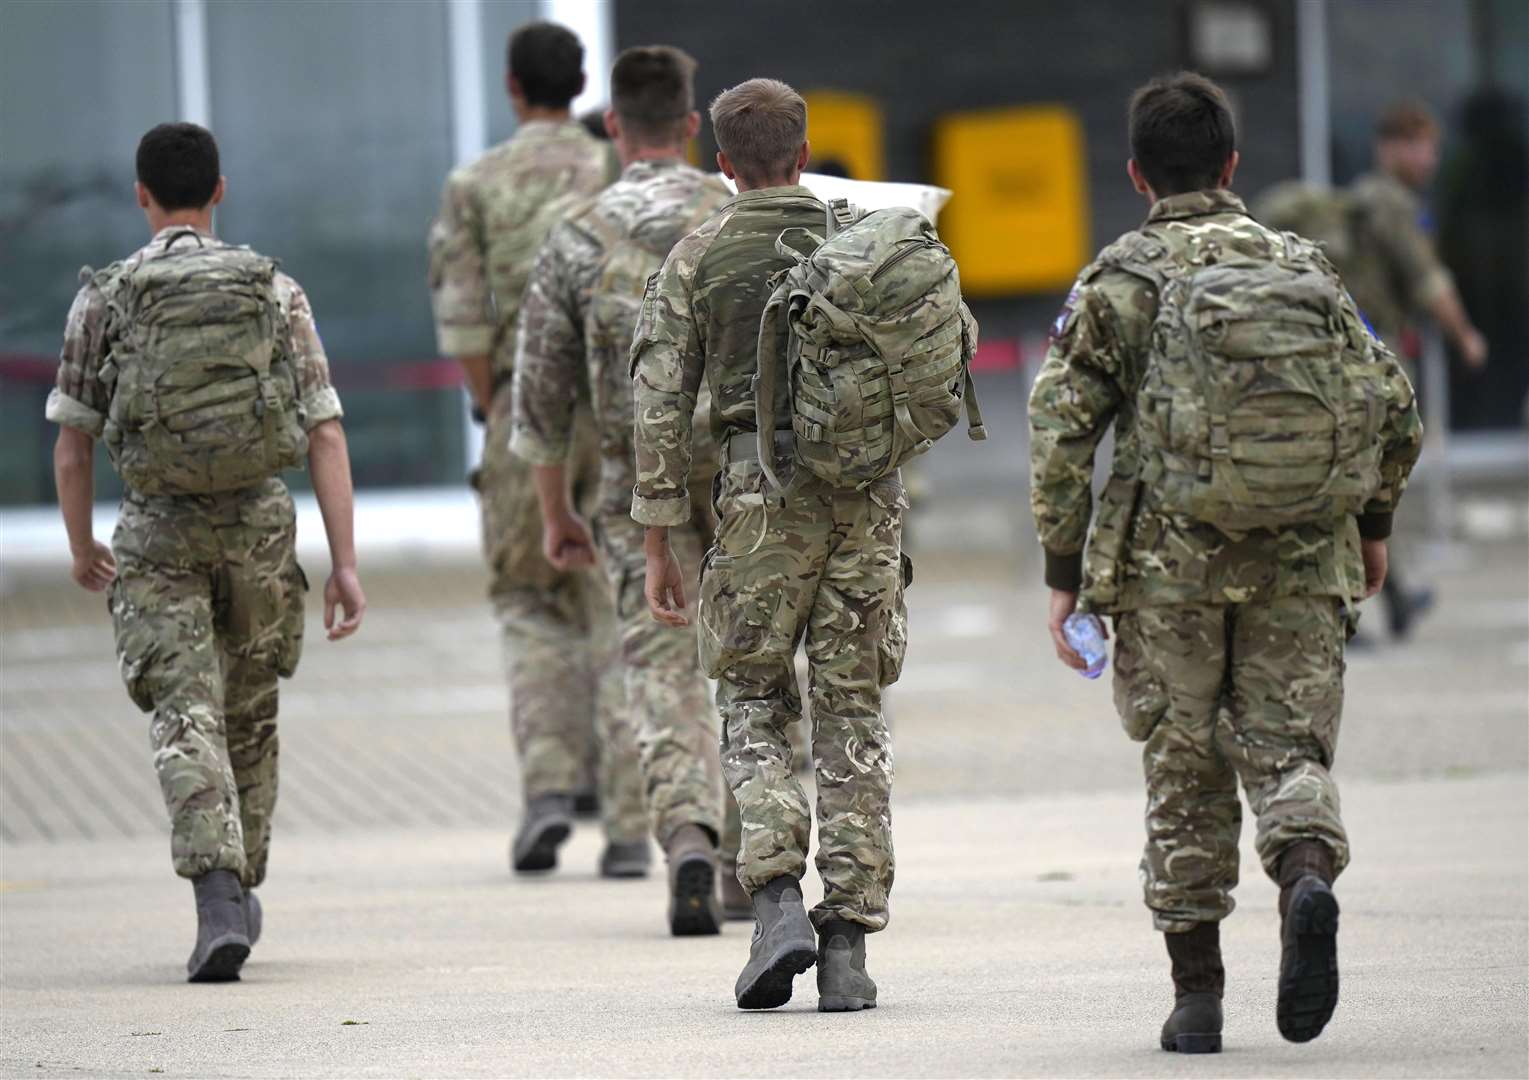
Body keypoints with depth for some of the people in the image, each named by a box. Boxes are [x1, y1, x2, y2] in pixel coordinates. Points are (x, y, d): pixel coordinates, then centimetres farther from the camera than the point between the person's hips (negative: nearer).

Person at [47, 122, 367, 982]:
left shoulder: (106, 299, -2)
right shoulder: (276, 290, 0)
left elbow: (73, 440, 2)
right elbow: (325, 434, -4)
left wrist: (82, 548, 18)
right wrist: (346, 563, -3)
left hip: (158, 531, -2)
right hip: (260, 522, 2)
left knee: (188, 721, -6)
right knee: (250, 717, 19)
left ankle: (219, 899, -25)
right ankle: (240, 893, 30)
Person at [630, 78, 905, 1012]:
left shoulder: (697, 258, 2)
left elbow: (660, 402, -2)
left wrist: (659, 541, 2)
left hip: (761, 489, -2)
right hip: (868, 493, 2)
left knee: (755, 701, 11)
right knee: (854, 713, 6)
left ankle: (779, 902, -8)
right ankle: (849, 944, 2)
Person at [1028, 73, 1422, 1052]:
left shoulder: (1121, 280, 1)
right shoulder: (1304, 266, 10)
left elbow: (1063, 429, -5)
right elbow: (1394, 406, 9)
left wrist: (1065, 572, 0)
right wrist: (1373, 524, 23)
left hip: (1172, 565, -1)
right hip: (1303, 564, 1)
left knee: (1186, 774, 8)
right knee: (1289, 747, 5)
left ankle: (1198, 998, 10)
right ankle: (1309, 876, -27)